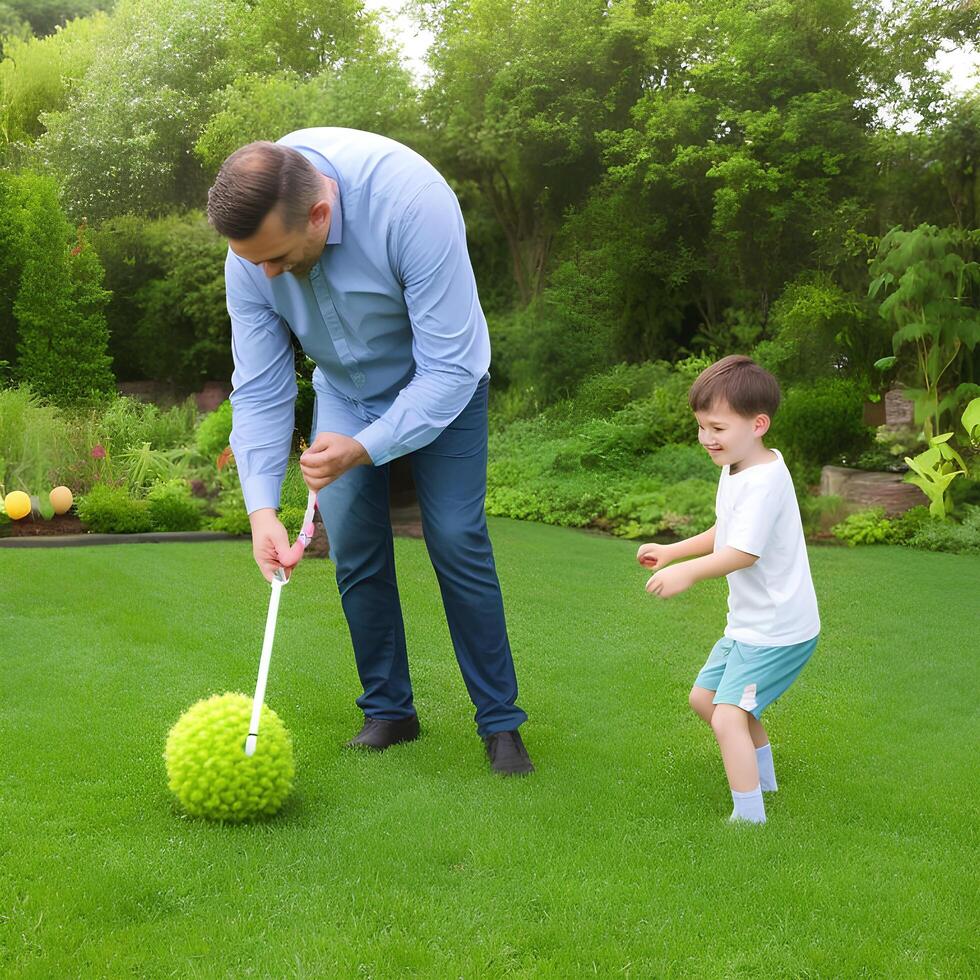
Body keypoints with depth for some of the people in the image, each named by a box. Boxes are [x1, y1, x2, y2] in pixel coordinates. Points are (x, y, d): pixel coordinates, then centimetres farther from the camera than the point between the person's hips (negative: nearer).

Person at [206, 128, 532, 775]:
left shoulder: (413, 204, -38)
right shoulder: (251, 248, -23)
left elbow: (449, 368, -34)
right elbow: (259, 389, -17)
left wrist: (364, 449, -42)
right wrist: (262, 507, -29)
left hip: (439, 383, -4)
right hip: (344, 389, 4)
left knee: (457, 540, -11)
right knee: (354, 546, -3)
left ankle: (500, 721, 1)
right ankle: (389, 710, 13)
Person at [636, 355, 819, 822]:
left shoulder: (764, 481, -24)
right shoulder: (735, 468, 8)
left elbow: (744, 552, -31)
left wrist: (688, 572, -34)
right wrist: (671, 551, 17)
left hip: (776, 629, -11)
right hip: (748, 622, 11)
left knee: (728, 716, -19)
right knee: (704, 695, 22)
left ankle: (749, 819, -12)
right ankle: (762, 777, 39)